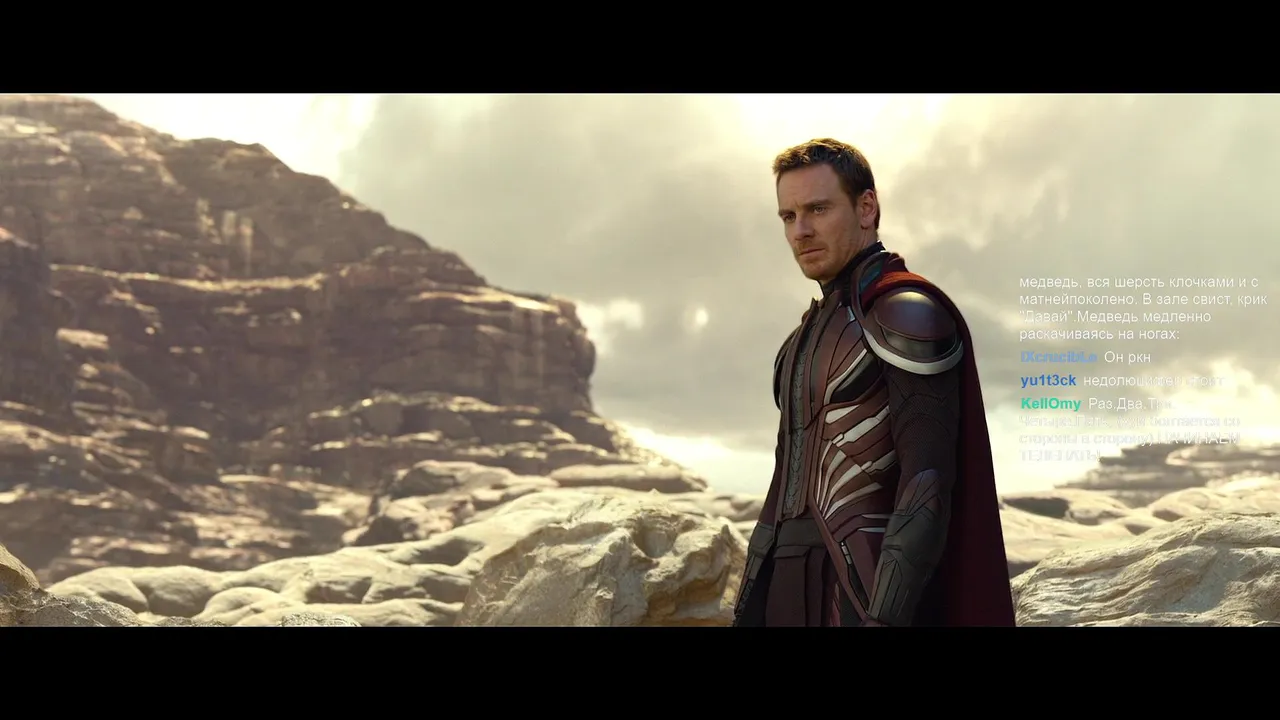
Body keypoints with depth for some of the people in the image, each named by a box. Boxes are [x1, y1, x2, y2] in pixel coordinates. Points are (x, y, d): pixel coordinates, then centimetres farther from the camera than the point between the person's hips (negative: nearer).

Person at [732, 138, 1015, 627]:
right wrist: (749, 605, 17)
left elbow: (928, 483, -17)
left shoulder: (906, 314, -10)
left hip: (863, 587, -8)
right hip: (784, 587, 8)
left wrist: (885, 617, -24)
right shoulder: (816, 328, 18)